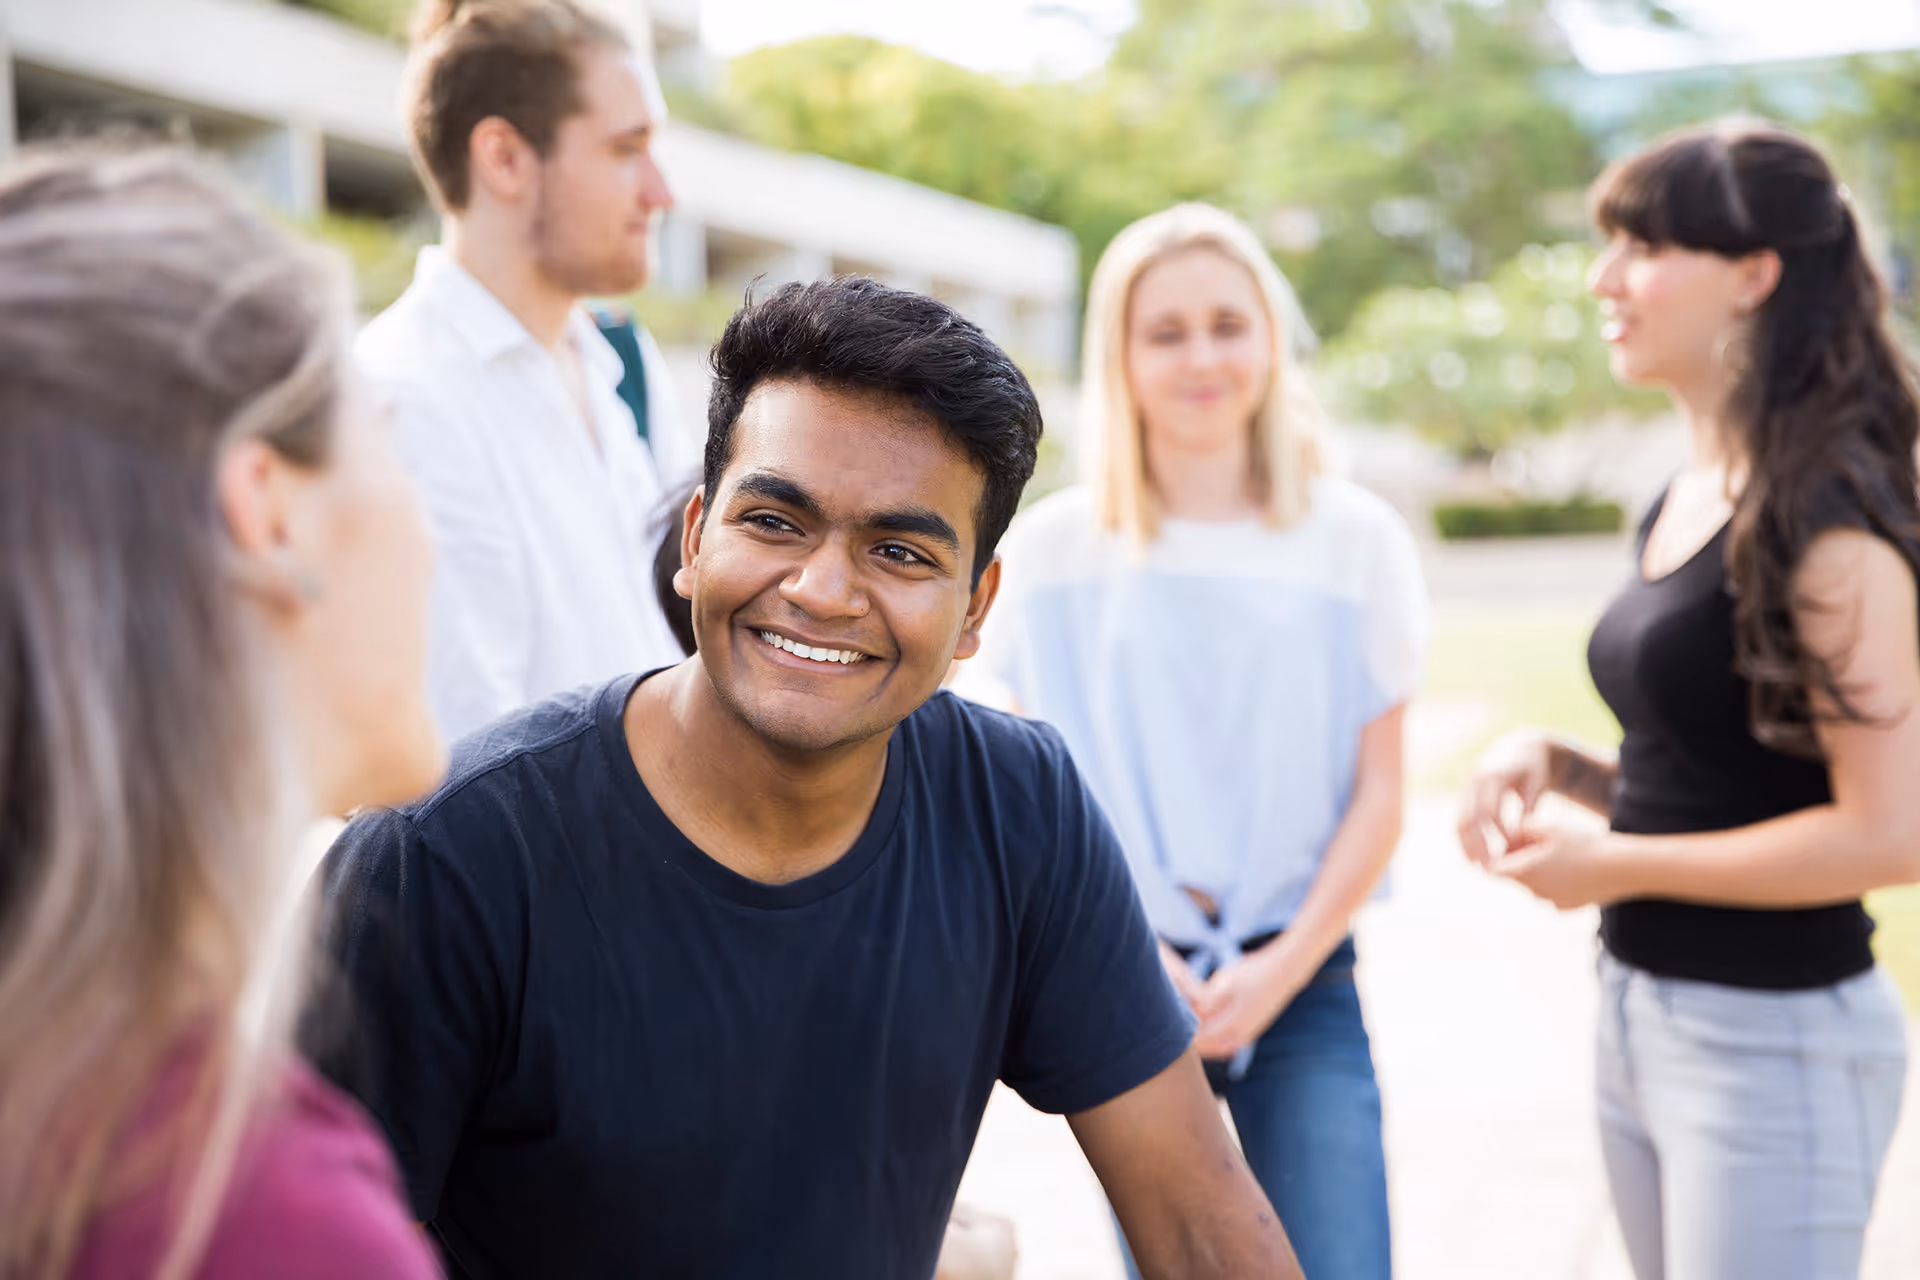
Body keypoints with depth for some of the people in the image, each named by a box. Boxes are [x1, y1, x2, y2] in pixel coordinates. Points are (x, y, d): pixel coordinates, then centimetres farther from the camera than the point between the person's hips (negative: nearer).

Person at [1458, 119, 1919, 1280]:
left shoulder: (1827, 518, -17)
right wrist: (1555, 761, -1)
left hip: (1774, 1041, -8)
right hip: (1642, 1011, 8)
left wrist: (1613, 865, -16)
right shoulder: (1684, 501, 9)